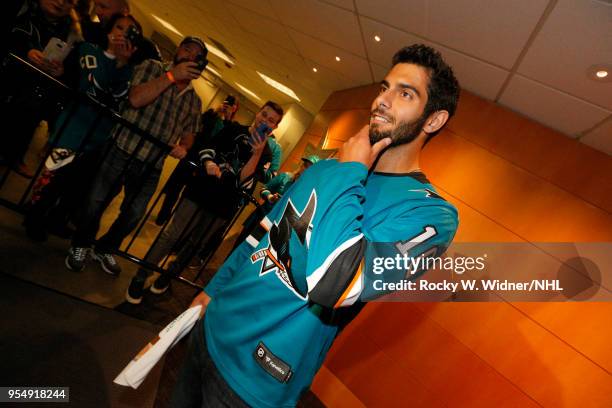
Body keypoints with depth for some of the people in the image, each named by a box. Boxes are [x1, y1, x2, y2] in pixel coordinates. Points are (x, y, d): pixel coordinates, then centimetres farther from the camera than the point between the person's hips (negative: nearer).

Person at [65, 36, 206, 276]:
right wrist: (172, 75, -18)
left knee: (133, 216, 11)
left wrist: (183, 148, -7)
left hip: (151, 167, 3)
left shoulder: (194, 101, 10)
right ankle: (80, 246, 36)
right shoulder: (151, 68, 0)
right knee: (96, 204, 7)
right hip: (121, 151, -3)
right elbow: (135, 98, -17)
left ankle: (105, 250, 38)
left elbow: (189, 133, 15)